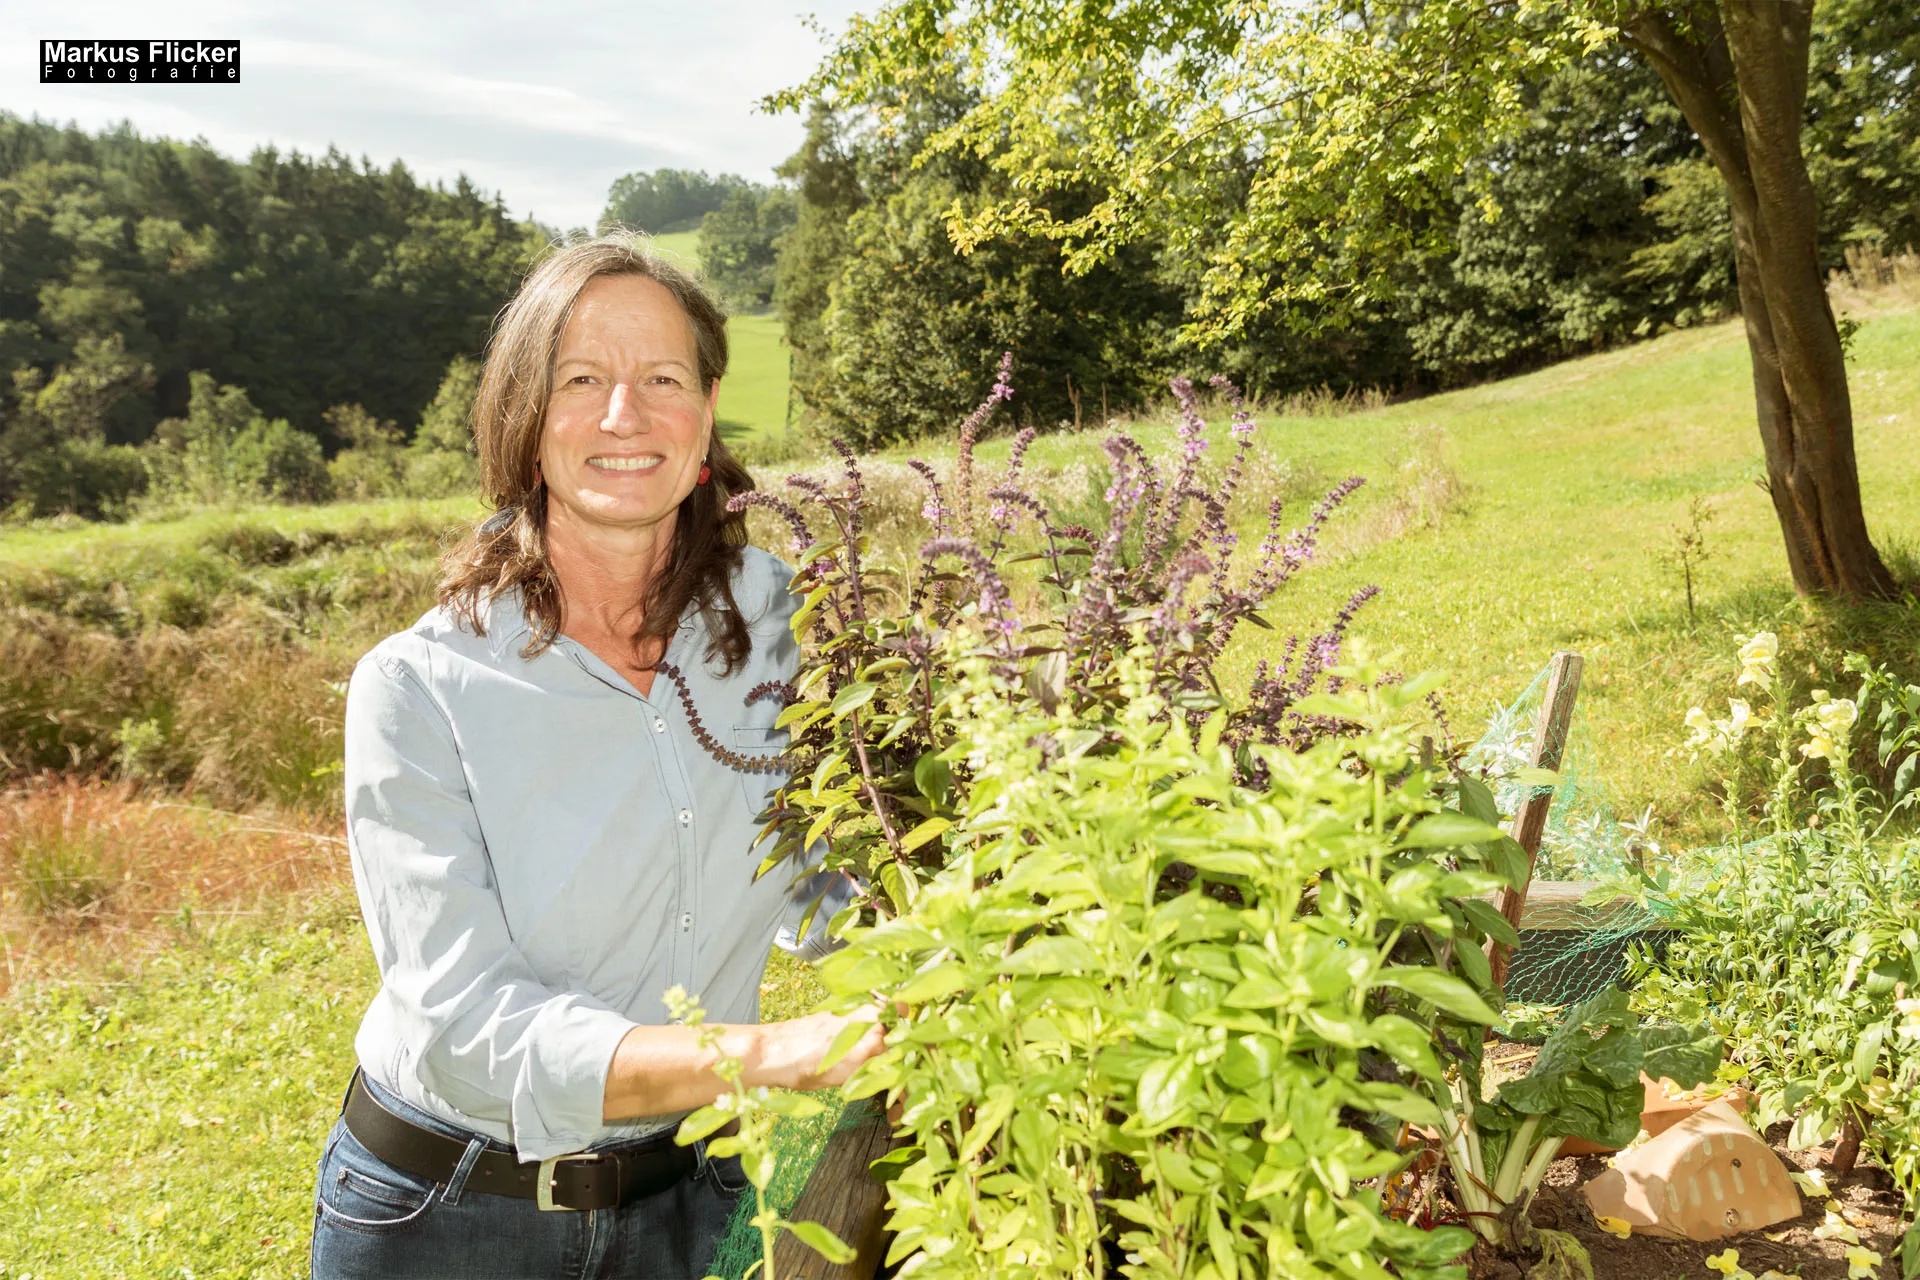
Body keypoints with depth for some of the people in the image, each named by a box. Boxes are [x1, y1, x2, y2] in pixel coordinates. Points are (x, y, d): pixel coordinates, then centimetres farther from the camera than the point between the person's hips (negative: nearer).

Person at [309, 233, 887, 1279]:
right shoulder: (416, 689, -17)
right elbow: (464, 1021, -25)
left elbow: (824, 900, 2)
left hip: (696, 1192, 3)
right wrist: (758, 1057, -39)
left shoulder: (780, 620, -8)